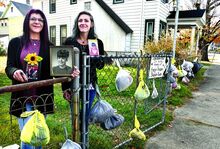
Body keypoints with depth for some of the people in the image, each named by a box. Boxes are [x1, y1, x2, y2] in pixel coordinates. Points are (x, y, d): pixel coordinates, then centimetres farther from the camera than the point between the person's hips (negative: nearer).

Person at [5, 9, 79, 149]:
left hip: (43, 97, 2)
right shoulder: (16, 42, 1)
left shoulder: (48, 45, 4)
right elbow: (9, 67, -1)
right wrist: (15, 72, -24)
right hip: (22, 96, -1)